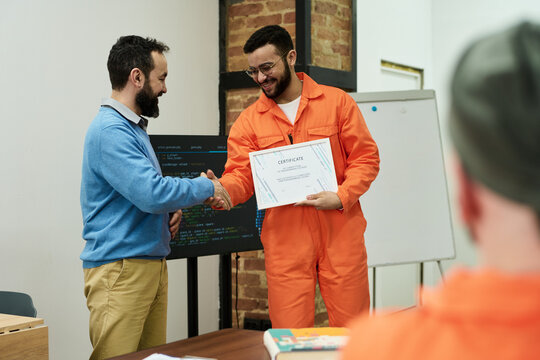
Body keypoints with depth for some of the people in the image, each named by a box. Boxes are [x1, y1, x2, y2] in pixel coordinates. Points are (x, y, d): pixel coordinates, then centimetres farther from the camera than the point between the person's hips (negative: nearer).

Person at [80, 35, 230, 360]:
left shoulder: (133, 126, 18)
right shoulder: (110, 130, -15)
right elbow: (152, 193, -25)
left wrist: (171, 209, 6)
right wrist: (207, 187, -9)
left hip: (152, 264, 10)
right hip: (120, 269, -10)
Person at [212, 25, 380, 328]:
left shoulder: (337, 102, 6)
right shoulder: (249, 121, 9)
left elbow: (366, 158, 4)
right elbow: (241, 175, 1)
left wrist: (341, 196, -12)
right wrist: (223, 189, -22)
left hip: (340, 235, -1)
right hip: (284, 242, 1)